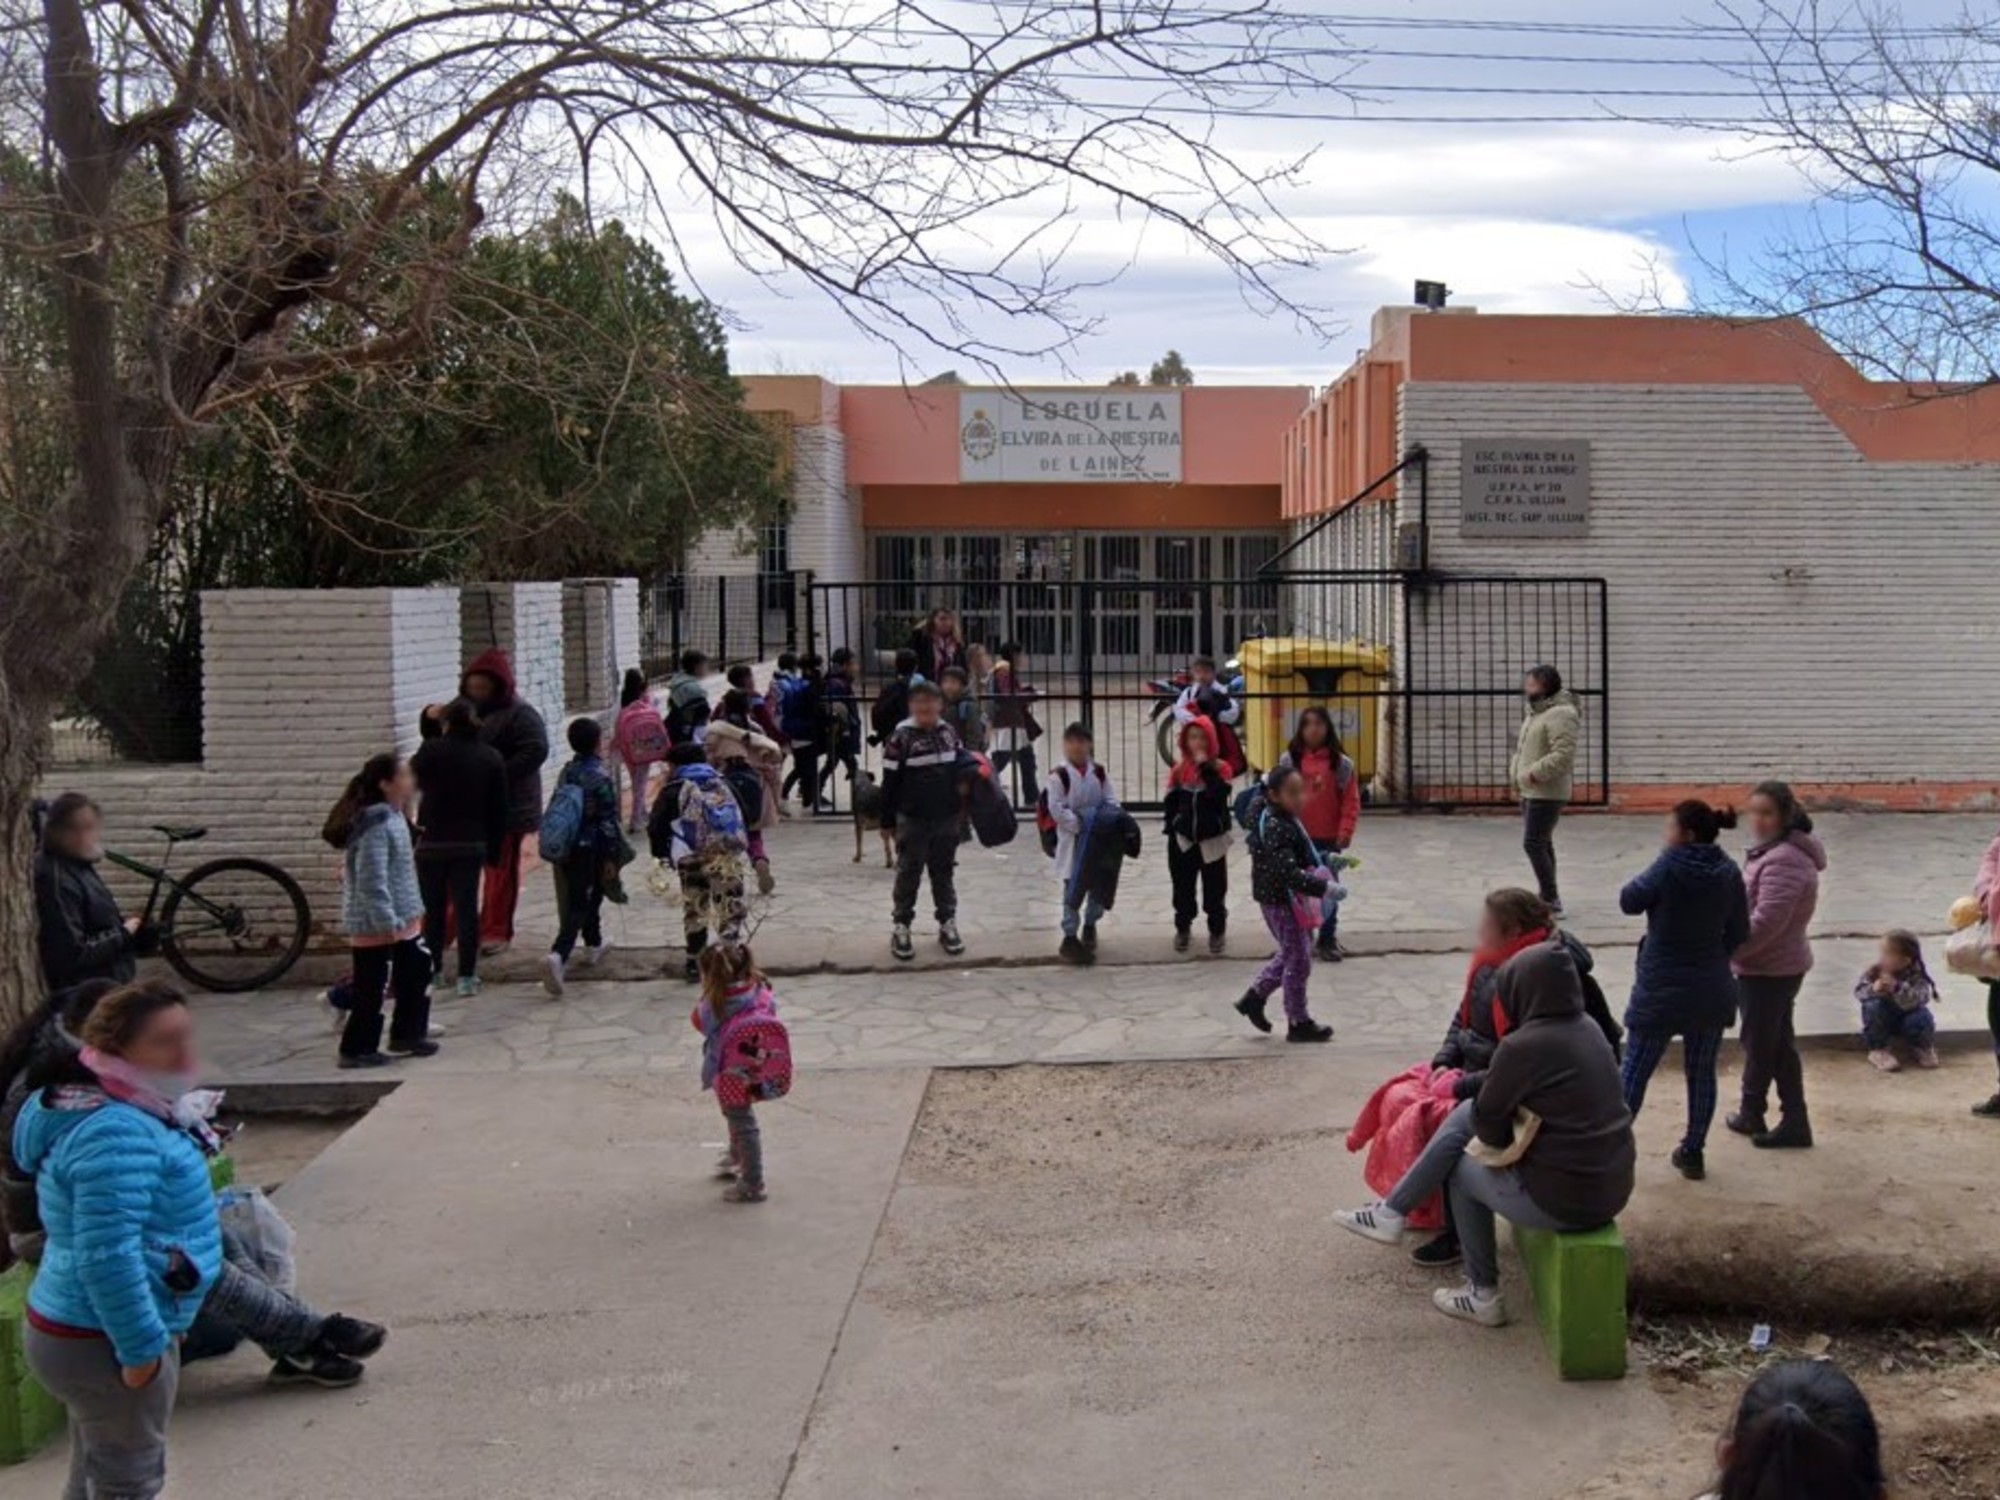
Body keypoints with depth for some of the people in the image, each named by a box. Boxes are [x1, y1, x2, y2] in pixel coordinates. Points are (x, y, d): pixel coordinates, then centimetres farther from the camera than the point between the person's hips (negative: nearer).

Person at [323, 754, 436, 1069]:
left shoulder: (393, 816, 9)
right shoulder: (375, 825, -22)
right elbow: (372, 881, -25)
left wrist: (410, 912, 21)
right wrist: (387, 922, -25)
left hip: (402, 919, 10)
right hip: (376, 925, -10)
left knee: (418, 971, 15)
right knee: (373, 987, -1)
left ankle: (407, 1034, 27)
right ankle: (357, 1049, 10)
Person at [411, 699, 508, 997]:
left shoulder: (432, 751, -10)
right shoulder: (491, 758, 2)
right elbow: (498, 810, 5)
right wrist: (494, 852, 10)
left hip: (432, 843, -2)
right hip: (472, 846, 2)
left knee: (433, 908, 11)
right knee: (466, 908, 3)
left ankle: (432, 969, 20)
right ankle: (466, 975, 2)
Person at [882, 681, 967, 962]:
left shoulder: (949, 733, 4)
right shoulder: (900, 738, -11)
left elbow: (959, 773, 16)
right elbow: (890, 783, -9)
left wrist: (961, 810, 14)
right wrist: (888, 821, -8)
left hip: (946, 818, 4)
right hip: (912, 820, -4)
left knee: (943, 872, 14)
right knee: (909, 874, 5)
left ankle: (947, 924, 24)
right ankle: (900, 928, 14)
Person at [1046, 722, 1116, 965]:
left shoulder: (1099, 773, 3)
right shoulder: (1059, 775, -11)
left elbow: (1111, 800, 3)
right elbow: (1056, 808, -15)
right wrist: (1078, 824, -21)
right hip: (1071, 839, -5)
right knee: (1073, 889, 0)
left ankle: (1090, 925, 36)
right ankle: (1070, 938, 7)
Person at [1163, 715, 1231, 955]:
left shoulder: (1220, 768, -6)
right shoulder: (1179, 769, 2)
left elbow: (1219, 795, -25)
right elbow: (1171, 803, 7)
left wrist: (1206, 767, -24)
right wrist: (1171, 831, 3)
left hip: (1212, 840, -3)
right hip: (1183, 839, 3)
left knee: (1214, 889, 5)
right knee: (1182, 888, 11)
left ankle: (1217, 931, 18)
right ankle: (1183, 929, 25)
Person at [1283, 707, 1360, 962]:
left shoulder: (1341, 763, -3)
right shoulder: (1290, 759, -2)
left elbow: (1351, 802, -3)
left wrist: (1345, 832, -12)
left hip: (1329, 839, 0)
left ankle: (1327, 941, 17)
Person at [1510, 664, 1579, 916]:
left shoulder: (1560, 715, -17)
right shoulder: (1534, 712, 15)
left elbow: (1563, 755, -26)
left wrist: (1533, 774, -24)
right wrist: (1516, 769, 9)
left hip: (1546, 793, -10)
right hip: (1531, 791, 10)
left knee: (1534, 844, -12)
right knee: (1542, 843, 17)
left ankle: (1551, 900, -7)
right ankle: (1548, 897, 27)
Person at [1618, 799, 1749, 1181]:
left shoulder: (1669, 866, -17)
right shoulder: (1729, 873, -3)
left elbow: (1629, 902, -6)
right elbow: (1739, 933, 4)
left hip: (1660, 992, -4)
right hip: (1711, 992, 4)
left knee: (1634, 1073, 5)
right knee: (1702, 1073, 16)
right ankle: (1693, 1153, 24)